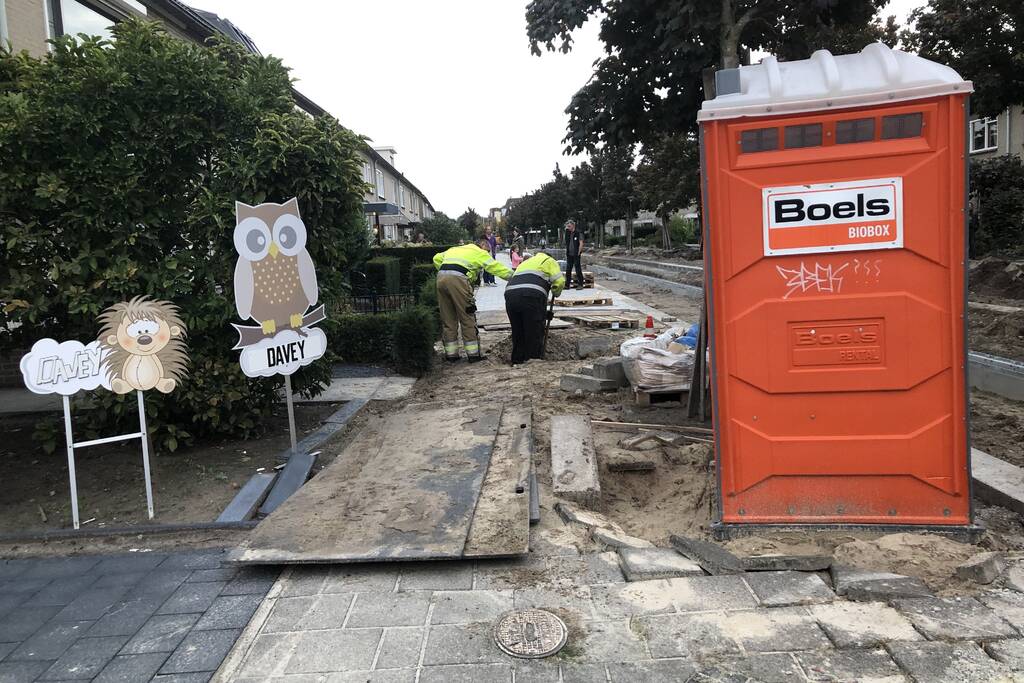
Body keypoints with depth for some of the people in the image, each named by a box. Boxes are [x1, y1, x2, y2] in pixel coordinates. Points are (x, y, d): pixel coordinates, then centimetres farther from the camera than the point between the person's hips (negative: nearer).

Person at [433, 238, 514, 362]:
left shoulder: (454, 249, 33)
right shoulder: (480, 253, 15)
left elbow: (437, 258, 32)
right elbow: (496, 267, 11)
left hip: (441, 277, 6)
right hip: (458, 279, -6)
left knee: (448, 319, 12)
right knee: (467, 318, 3)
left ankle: (451, 354, 17)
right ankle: (473, 353, 6)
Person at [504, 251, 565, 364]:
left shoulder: (524, 263, 38)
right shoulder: (549, 261, 21)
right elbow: (559, 281, 5)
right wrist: (556, 293, 27)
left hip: (510, 294, 5)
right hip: (532, 296, -5)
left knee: (518, 334, 18)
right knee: (534, 334, 5)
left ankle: (517, 362, 25)